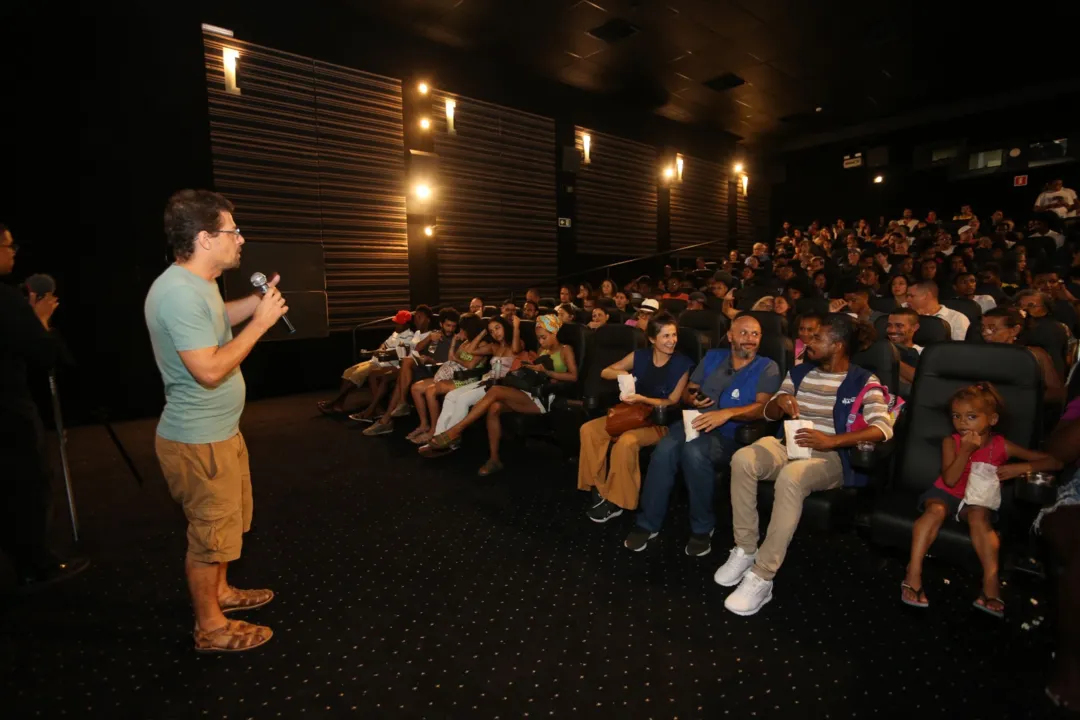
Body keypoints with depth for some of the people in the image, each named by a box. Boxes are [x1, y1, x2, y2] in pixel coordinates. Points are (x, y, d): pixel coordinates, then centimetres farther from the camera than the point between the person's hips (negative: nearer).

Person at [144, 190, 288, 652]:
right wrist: (261, 322, -24)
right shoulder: (179, 293, -26)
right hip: (198, 440, -10)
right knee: (211, 533, 6)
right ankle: (212, 628, 25)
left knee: (225, 520, 25)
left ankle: (219, 592, 45)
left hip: (219, 431, 10)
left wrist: (258, 301, 10)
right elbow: (209, 370, -30)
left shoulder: (198, 284, 6)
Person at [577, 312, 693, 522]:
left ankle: (616, 502, -18)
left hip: (661, 421, -5)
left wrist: (642, 399, -22)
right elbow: (604, 372, 11)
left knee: (626, 441, -34)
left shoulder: (683, 364, -6)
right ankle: (598, 489, -8)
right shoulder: (640, 356, 5)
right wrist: (620, 373, -12)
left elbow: (672, 402, -8)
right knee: (589, 429, -14)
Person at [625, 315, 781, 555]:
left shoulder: (767, 368, 5)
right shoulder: (712, 357, 18)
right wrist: (692, 399, -6)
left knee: (694, 451, -36)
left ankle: (702, 528, -14)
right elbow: (687, 391, 19)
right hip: (693, 423, 4)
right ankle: (647, 523, -14)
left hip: (729, 435, -3)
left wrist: (727, 413, -28)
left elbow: (763, 407, -11)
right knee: (664, 450, -29)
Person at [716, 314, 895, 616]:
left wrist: (830, 440, -28)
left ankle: (762, 577, -32)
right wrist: (779, 401, -10)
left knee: (790, 477, -39)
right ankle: (745, 550, -14)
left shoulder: (864, 382, 0)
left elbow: (883, 428, -15)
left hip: (832, 457, -5)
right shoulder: (799, 372, 15)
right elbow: (769, 414, 15)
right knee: (742, 459, -28)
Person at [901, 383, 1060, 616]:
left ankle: (991, 582, -34)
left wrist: (1022, 467, -18)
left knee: (979, 516, -34)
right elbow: (949, 480, -14)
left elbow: (1055, 462, 0)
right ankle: (914, 573, -35)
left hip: (978, 498, 1)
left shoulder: (1002, 446, -3)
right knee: (936, 511, -33)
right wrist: (966, 451, -23)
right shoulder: (951, 442, -5)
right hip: (946, 493, -1)